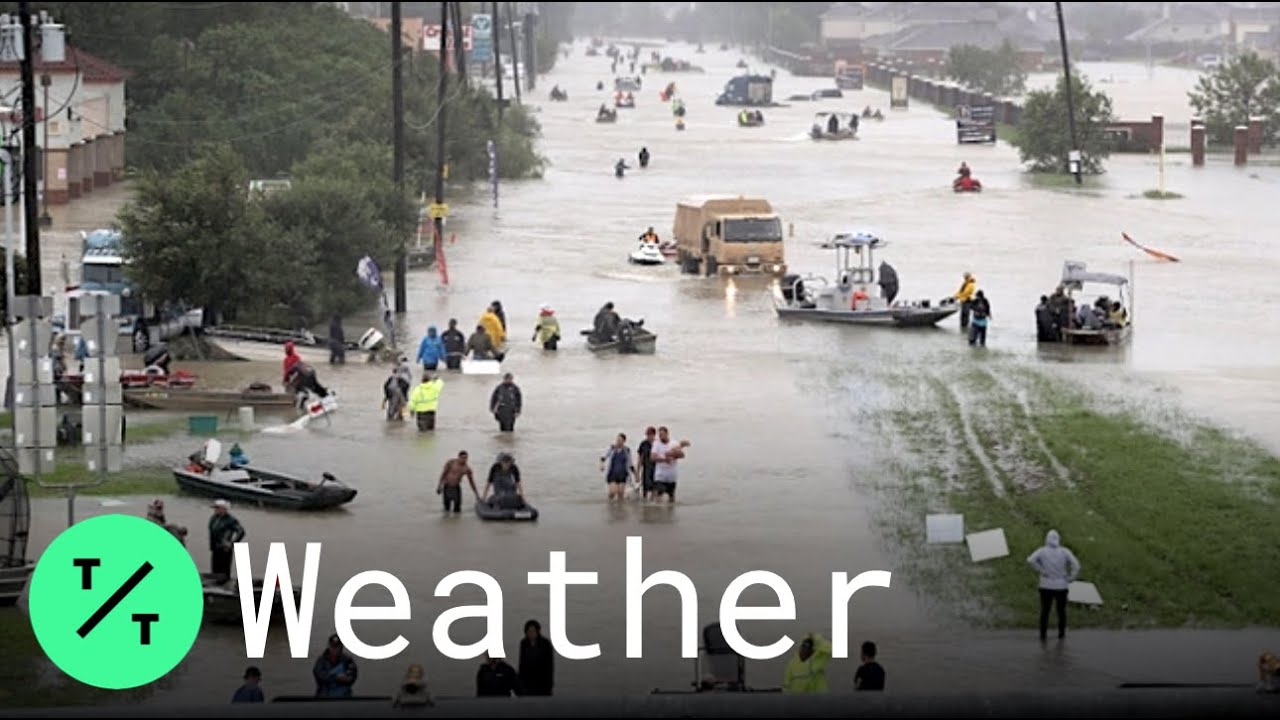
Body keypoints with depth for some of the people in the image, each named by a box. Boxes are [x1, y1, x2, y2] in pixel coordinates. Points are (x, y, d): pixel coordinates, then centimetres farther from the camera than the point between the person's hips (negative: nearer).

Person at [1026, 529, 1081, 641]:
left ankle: (1043, 634, 9)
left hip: (1046, 586, 0)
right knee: (1061, 611, 15)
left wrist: (1041, 571, -15)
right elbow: (1076, 565, -15)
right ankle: (1061, 633, 16)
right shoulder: (1064, 551, -4)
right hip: (1061, 586, 0)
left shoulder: (1042, 551, -5)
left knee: (1045, 610, 12)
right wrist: (1070, 579, -8)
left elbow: (1030, 560, -22)